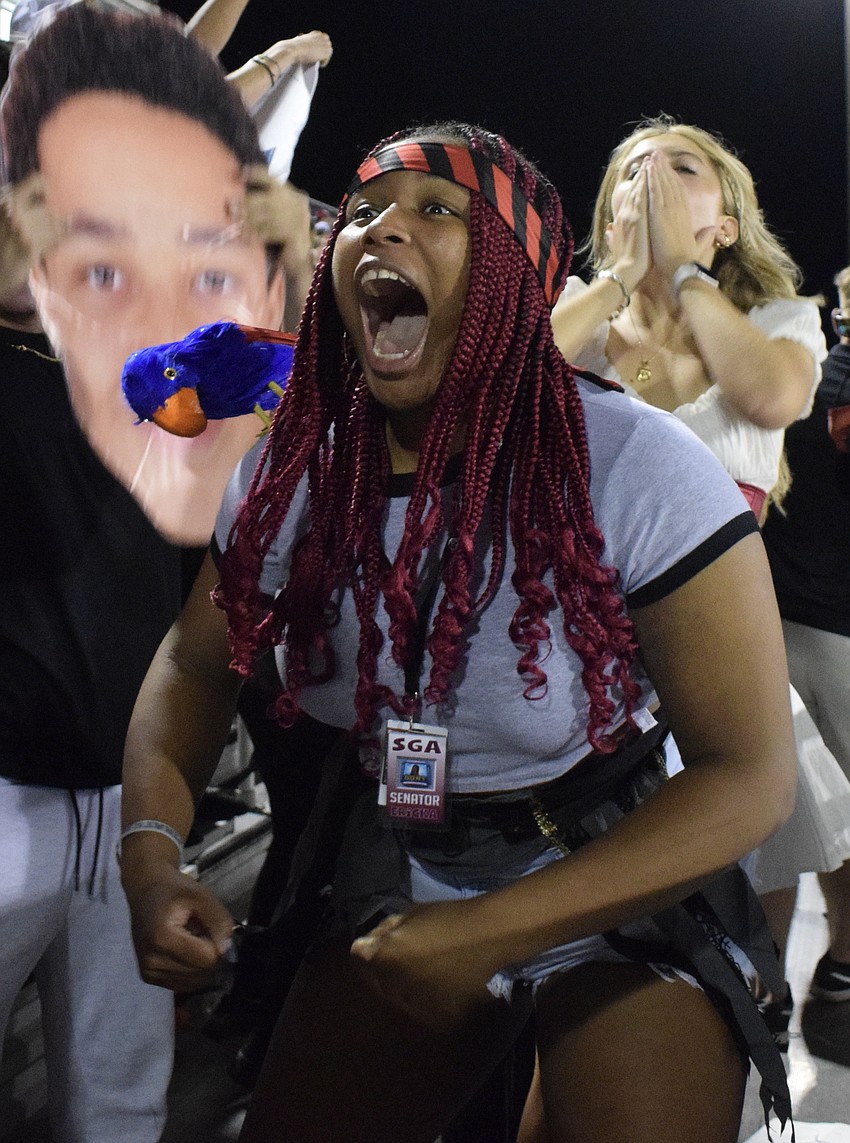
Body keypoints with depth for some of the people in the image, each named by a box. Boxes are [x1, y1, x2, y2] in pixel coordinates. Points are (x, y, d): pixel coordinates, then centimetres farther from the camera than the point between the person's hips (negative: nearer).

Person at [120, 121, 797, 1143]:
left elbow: (750, 778, -20)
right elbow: (195, 664, 5)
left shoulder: (638, 471, -23)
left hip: (621, 883, -3)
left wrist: (488, 934, -24)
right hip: (397, 872, 4)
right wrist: (151, 850, -15)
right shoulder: (292, 473, -8)